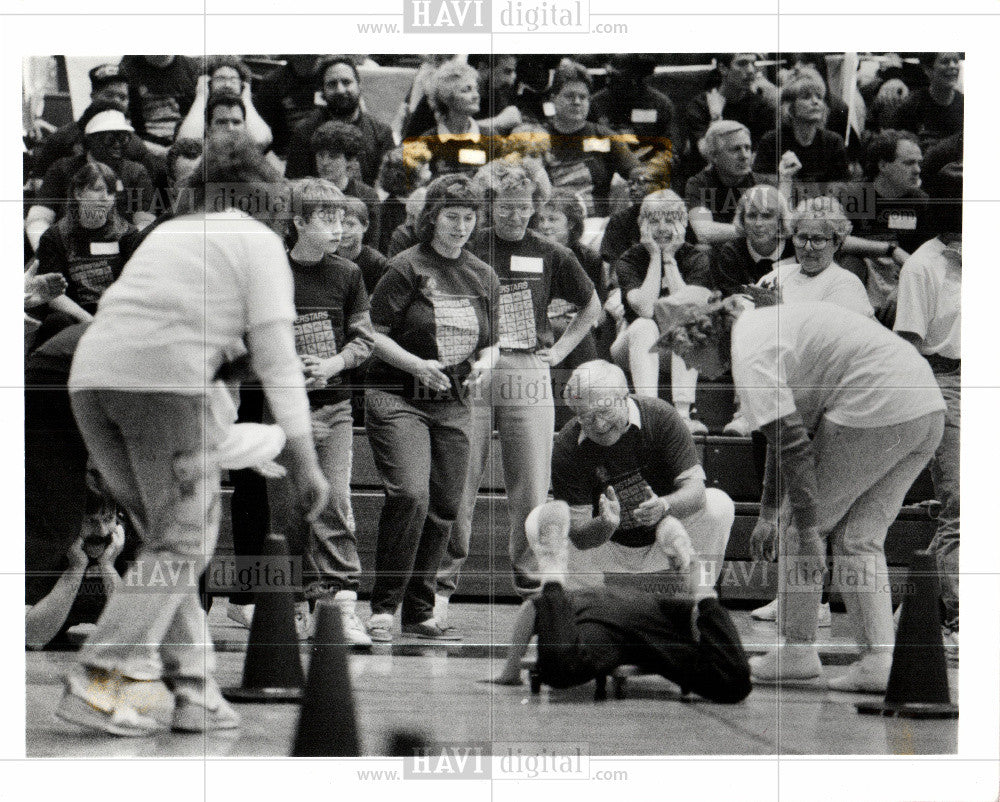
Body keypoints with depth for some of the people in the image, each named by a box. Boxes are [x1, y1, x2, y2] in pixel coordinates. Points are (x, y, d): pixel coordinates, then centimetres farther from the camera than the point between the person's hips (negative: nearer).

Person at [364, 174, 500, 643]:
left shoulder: (484, 276, 13)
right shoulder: (406, 268, -4)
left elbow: (491, 344, 20)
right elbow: (373, 332, -7)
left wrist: (483, 365, -2)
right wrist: (417, 365, -19)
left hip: (453, 405, 6)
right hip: (398, 397, -6)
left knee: (444, 508, 4)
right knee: (410, 495, -21)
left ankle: (420, 613, 16)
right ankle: (383, 608, -12)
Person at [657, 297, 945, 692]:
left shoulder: (750, 353, -6)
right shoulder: (765, 325, 26)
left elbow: (791, 444, -14)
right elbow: (787, 431, 33)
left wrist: (807, 529, -11)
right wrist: (768, 513, 37)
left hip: (876, 409, -9)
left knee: (799, 526, 5)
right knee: (860, 537, 14)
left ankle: (798, 650, 10)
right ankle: (878, 659, 4)